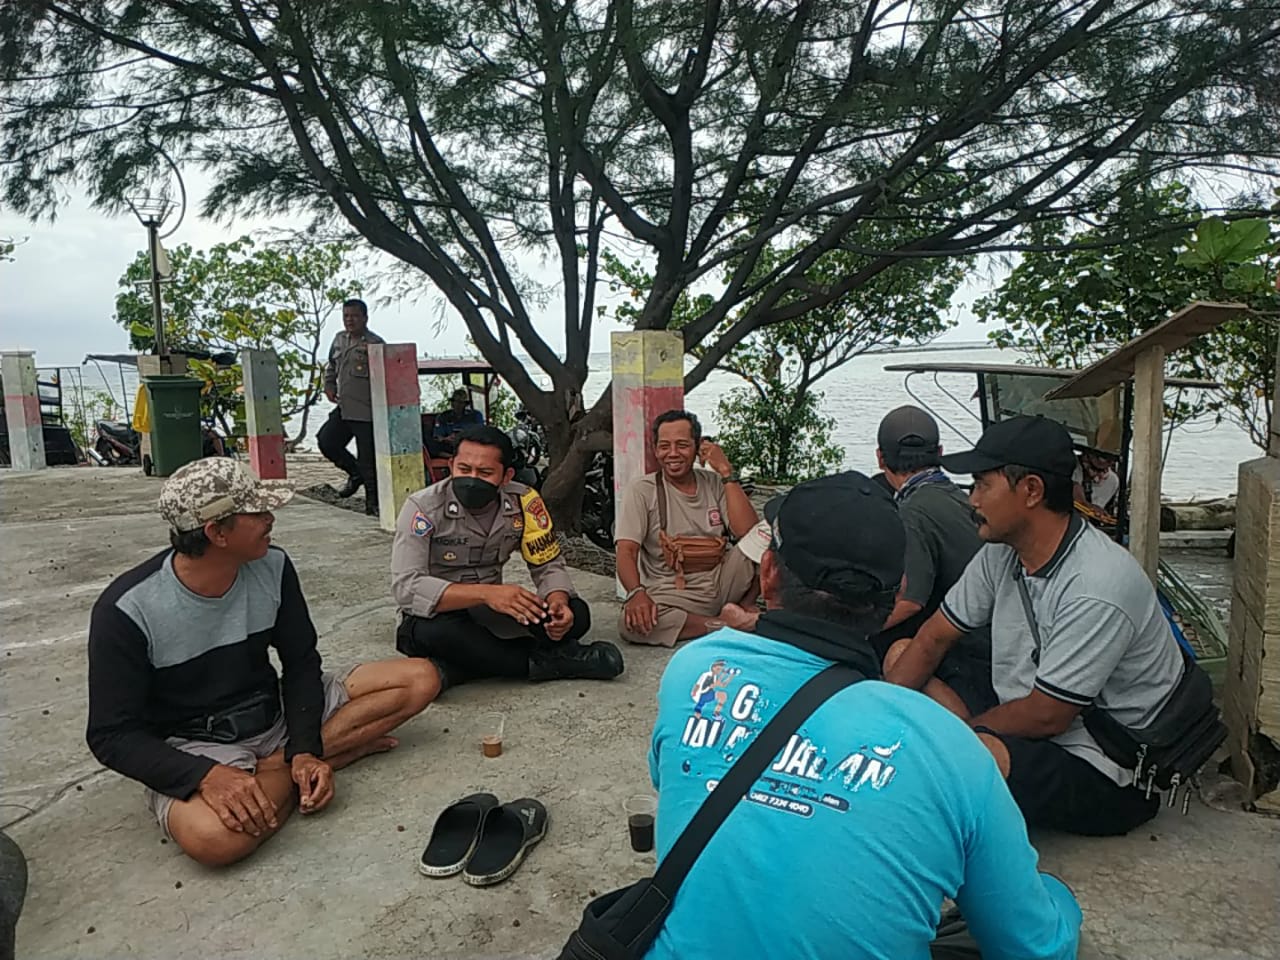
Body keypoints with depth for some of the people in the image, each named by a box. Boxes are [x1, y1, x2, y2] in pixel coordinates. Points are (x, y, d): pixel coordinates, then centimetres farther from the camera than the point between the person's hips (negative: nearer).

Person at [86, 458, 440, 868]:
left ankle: (274, 768, -14)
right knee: (213, 836, -40)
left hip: (274, 715, 4)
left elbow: (301, 664, -1)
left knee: (421, 678, -10)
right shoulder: (126, 609, -19)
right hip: (192, 748, -4)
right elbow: (112, 735, -15)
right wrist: (208, 774, -31)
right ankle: (344, 745, -14)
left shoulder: (272, 567, -9)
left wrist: (305, 750, -17)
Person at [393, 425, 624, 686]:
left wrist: (558, 602, -27)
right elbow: (405, 587, -29)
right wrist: (486, 593, -41)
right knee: (435, 633, -39)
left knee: (575, 613, -15)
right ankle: (541, 662, -21)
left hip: (488, 616, 4)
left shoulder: (523, 502, -9)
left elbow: (548, 566, -3)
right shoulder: (423, 507, -19)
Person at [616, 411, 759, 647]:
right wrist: (636, 592, -32)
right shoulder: (641, 490, 0)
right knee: (631, 621, -34)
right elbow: (626, 551, -11)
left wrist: (727, 473, -10)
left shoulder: (715, 484, 6)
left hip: (721, 584, 2)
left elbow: (749, 532, -10)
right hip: (673, 596, -2)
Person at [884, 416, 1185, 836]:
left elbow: (1046, 716, -24)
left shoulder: (1096, 588, -27)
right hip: (1021, 729, 9)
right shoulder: (1002, 553, -2)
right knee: (900, 655, 4)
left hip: (1106, 783, -9)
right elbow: (934, 638, 3)